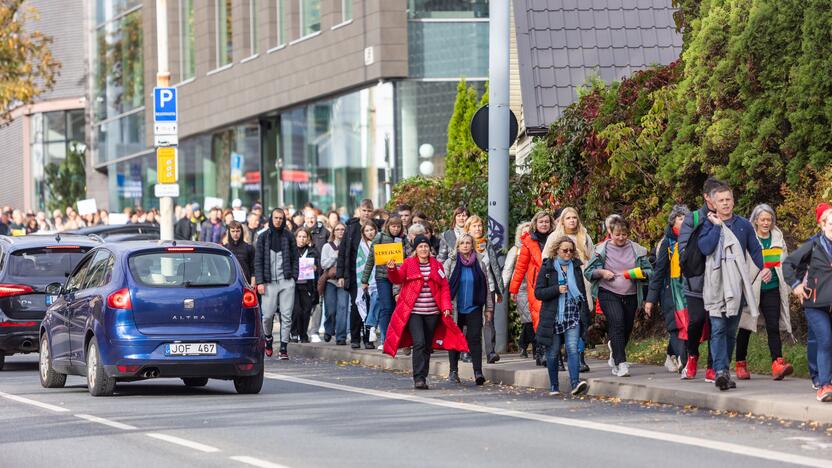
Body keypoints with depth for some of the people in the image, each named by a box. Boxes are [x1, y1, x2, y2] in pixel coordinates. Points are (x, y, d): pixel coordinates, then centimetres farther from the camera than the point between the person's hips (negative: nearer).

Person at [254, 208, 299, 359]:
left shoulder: (288, 236, 8)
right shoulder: (263, 237, 6)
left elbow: (295, 258, 12)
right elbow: (258, 261, 4)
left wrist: (294, 277, 0)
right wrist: (259, 282, -4)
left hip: (286, 282, 1)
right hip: (269, 282, 0)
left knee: (286, 316, -4)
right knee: (268, 315, -3)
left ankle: (283, 348, -1)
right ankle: (268, 338, 25)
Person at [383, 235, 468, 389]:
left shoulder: (437, 265, 10)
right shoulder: (408, 264, 4)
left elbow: (445, 287, 8)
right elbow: (397, 279, -9)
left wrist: (446, 307, -4)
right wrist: (392, 269, -31)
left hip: (432, 313, 3)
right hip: (413, 312, -3)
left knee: (427, 346, 8)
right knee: (419, 343, -17)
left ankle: (423, 378, 17)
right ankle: (419, 378, -16)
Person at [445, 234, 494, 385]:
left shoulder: (480, 263, 7)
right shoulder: (450, 263, 2)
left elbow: (487, 286, 11)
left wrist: (489, 308, 8)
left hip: (474, 308, 0)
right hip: (455, 308, 0)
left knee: (475, 338, -8)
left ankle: (478, 372, -12)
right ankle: (453, 371, 18)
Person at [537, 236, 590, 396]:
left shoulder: (575, 267, 11)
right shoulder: (547, 268, 1)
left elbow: (582, 291, 18)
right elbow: (538, 292, -4)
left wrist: (585, 313, 11)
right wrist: (557, 290, -17)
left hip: (573, 316, 1)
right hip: (553, 317, -1)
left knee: (572, 347, -15)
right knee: (553, 352, 5)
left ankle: (575, 383, -25)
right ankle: (554, 387, 16)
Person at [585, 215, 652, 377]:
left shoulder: (636, 250, 5)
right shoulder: (602, 249, 1)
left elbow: (649, 271, 9)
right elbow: (588, 272, 5)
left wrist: (639, 274, -12)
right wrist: (602, 273, -14)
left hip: (630, 295, 3)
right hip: (608, 293, -3)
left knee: (627, 328, 11)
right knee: (617, 323, -21)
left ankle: (614, 351, 42)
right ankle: (621, 364, -23)